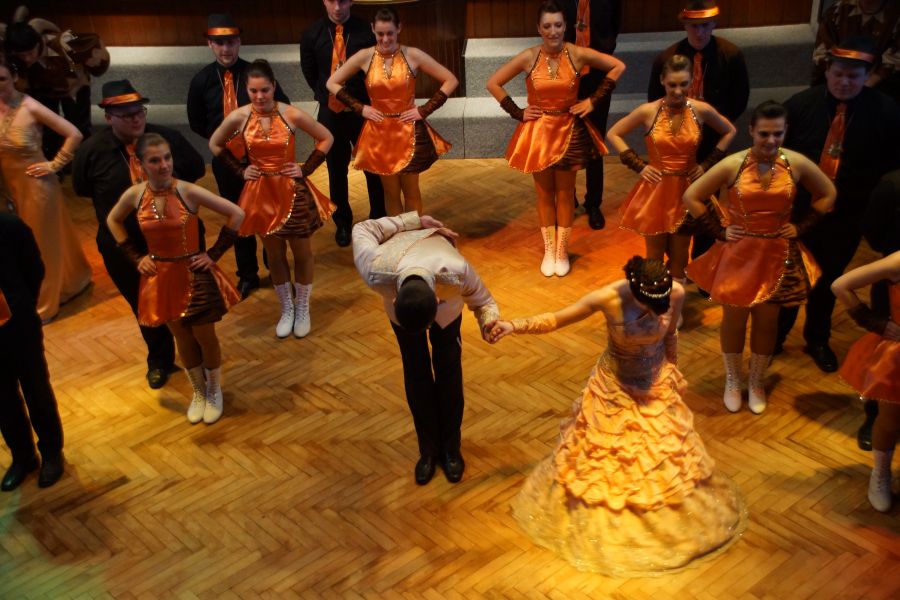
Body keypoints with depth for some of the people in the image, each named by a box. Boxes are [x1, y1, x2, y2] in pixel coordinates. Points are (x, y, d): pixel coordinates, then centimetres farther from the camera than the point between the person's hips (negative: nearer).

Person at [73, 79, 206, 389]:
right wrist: (117, 198, -3)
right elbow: (81, 188, 3)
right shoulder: (92, 150, -14)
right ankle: (159, 361, 45)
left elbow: (196, 169, 4)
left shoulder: (167, 137, -12)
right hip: (125, 248, 0)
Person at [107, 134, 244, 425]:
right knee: (182, 338, 17)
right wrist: (136, 257, 3)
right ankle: (198, 392, 38)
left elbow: (236, 214, -15)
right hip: (160, 277, 3)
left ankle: (215, 392, 35)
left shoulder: (188, 191, -19)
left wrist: (214, 253, -13)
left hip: (194, 275, -2)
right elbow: (113, 221, 11)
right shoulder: (134, 195, -10)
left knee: (205, 337, 10)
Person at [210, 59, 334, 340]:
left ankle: (303, 309, 31)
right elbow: (215, 144, 7)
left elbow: (326, 138, -3)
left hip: (292, 191, -1)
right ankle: (286, 309, 33)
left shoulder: (292, 115, -15)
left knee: (301, 252, 11)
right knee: (274, 254, 15)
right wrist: (240, 170, 0)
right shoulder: (238, 117, -11)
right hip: (261, 193, 1)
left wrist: (306, 169, -8)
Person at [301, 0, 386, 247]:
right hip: (331, 113, 2)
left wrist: (369, 102, -3)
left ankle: (379, 220, 26)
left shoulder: (367, 31, -12)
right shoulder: (312, 34, -6)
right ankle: (342, 223, 31)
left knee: (373, 169, 9)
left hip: (364, 111, -2)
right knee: (336, 172, 14)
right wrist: (325, 97, 11)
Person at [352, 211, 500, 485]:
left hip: (445, 297, 0)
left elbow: (483, 300, -27)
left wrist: (489, 323, -49)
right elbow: (362, 229, -26)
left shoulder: (456, 272, -48)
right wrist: (415, 221, -22)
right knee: (416, 370, 4)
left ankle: (451, 447, 22)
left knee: (448, 367, 4)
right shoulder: (376, 272, -46)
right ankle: (428, 449, 21)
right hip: (397, 291, 0)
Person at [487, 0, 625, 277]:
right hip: (538, 132, 0)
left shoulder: (578, 54, -12)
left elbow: (618, 67, -2)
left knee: (565, 193, 9)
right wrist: (517, 113, -6)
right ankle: (548, 250, 23)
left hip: (569, 131, 0)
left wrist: (593, 101, -4)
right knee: (544, 193, 11)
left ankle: (562, 251, 22)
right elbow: (493, 83, -4)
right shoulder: (528, 57, -11)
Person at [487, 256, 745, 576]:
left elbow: (669, 335, -1)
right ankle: (606, 524, 36)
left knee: (663, 458, 17)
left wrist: (673, 373, 13)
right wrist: (514, 325, -31)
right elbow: (555, 319, -19)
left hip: (657, 385, 2)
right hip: (615, 388, -2)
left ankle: (664, 520, 42)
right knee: (607, 460, 12)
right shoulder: (608, 298, -31)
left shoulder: (675, 293, -22)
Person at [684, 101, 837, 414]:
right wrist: (718, 231, -7)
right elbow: (691, 196, -7)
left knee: (766, 321, 12)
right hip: (739, 254, -1)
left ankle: (757, 382, 33)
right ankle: (732, 380, 33)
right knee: (734, 319, 11)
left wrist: (800, 227, 1)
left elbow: (828, 195, 8)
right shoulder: (733, 165, -15)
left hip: (778, 256, 1)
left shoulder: (797, 163, -9)